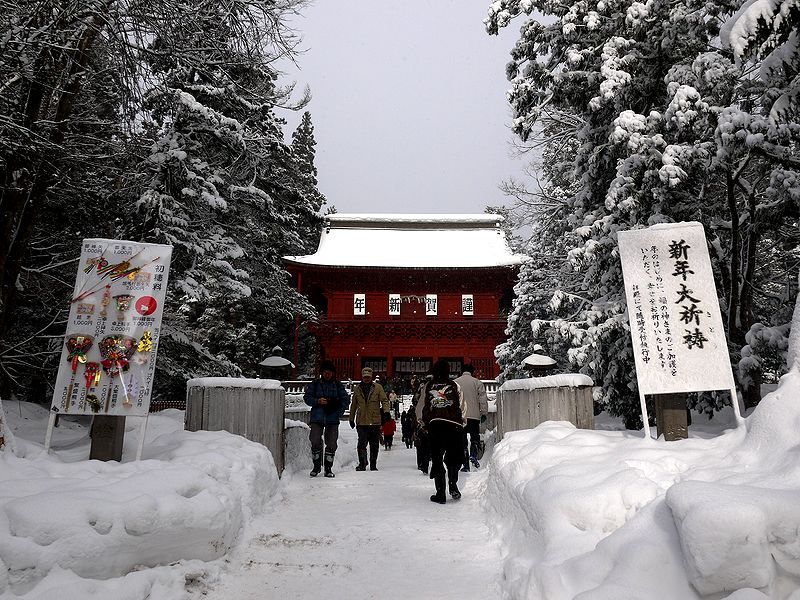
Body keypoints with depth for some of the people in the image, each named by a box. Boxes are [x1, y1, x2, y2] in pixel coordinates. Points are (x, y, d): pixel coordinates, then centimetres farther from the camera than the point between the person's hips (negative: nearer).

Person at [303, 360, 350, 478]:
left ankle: (328, 469, 14)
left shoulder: (338, 385, 7)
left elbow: (345, 399, 8)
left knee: (331, 444, 1)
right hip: (317, 418, 0)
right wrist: (317, 401, -13)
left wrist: (339, 413, -4)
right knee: (315, 442, -3)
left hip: (333, 419, 1)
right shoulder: (315, 384, 6)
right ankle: (316, 466, 16)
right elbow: (307, 397, 6)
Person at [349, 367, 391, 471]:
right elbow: (353, 405, 17)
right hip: (361, 422, 0)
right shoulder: (357, 389, 10)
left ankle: (373, 465, 18)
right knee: (362, 443, -11)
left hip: (375, 421, 0)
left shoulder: (378, 388, 3)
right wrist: (351, 418, 19)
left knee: (374, 445, 7)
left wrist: (386, 411, -17)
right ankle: (362, 464, 0)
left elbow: (384, 400, 1)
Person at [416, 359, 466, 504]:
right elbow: (463, 408, 11)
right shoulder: (455, 386, 11)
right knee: (454, 457, 17)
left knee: (436, 459, 8)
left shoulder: (427, 386, 12)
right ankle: (453, 484, 1)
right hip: (454, 426, 0)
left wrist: (424, 424, 27)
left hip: (434, 426, 0)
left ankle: (440, 493, 5)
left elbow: (419, 409, 13)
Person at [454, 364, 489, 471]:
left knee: (462, 440, 7)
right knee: (475, 437, 11)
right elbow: (483, 399, -2)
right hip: (474, 415, -1)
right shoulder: (477, 382, 2)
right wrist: (484, 413, 3)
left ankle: (466, 464, 8)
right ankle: (473, 455, -13)